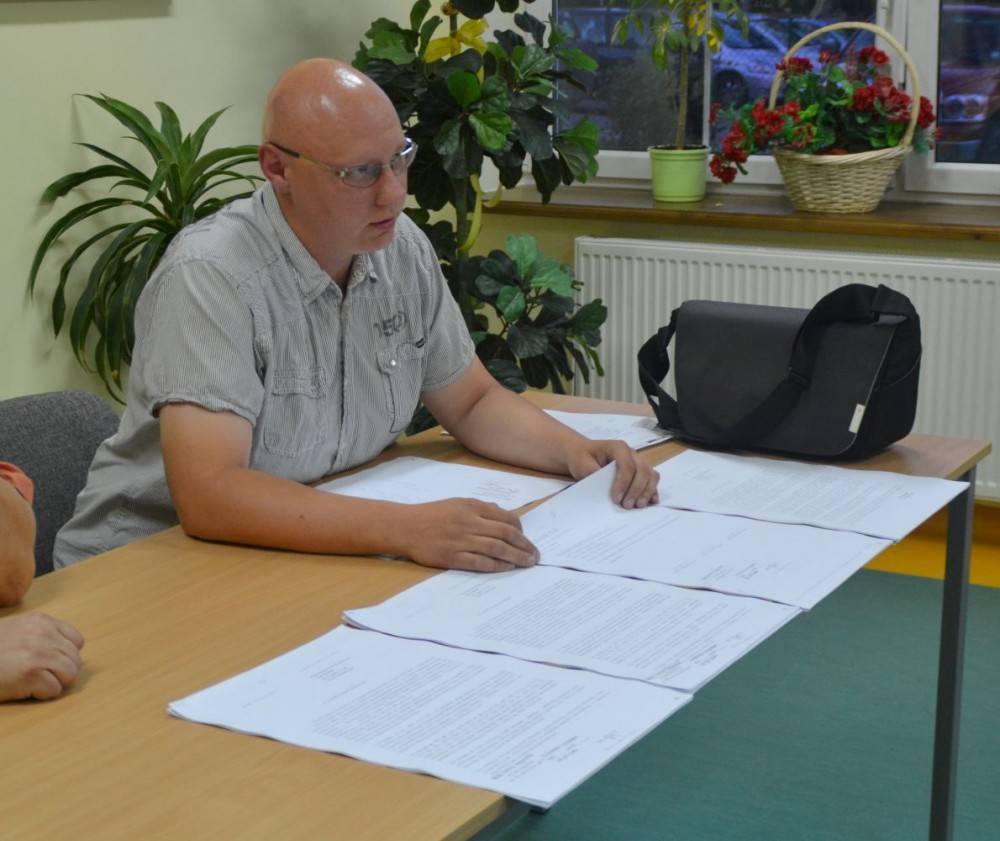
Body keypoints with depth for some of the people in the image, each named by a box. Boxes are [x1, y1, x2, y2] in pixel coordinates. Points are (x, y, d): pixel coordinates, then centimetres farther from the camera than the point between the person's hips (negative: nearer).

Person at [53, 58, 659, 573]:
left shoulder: (402, 248, -2)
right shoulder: (211, 276, -23)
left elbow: (471, 402, 11)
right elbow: (208, 498, -33)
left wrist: (578, 452, -8)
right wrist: (406, 529, -41)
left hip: (323, 551, 7)